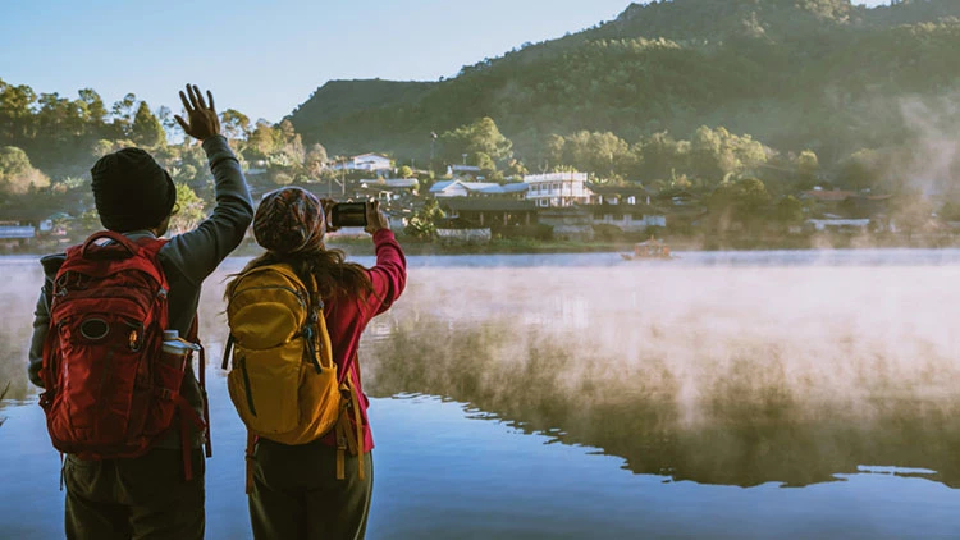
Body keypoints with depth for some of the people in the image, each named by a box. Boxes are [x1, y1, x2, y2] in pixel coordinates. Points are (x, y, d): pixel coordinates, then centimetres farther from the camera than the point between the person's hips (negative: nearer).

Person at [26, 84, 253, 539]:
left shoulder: (63, 273, -3)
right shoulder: (177, 261, -11)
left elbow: (40, 369, 1)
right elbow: (236, 210, 5)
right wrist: (214, 140, 17)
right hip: (162, 453, -3)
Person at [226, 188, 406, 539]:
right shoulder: (348, 286, -15)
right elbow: (394, 272, 8)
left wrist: (318, 231, 27)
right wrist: (382, 233, 28)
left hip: (269, 452, 2)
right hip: (337, 450, -2)